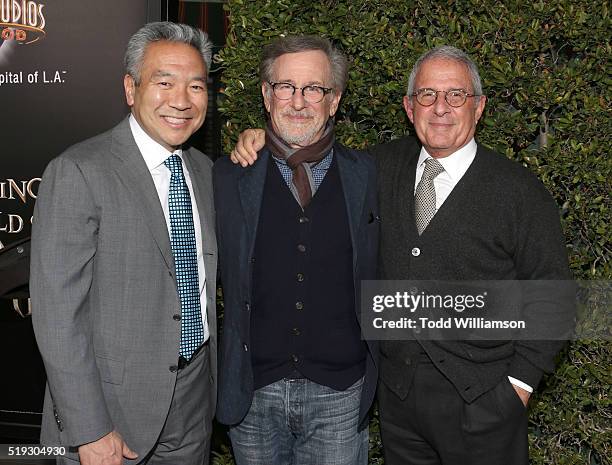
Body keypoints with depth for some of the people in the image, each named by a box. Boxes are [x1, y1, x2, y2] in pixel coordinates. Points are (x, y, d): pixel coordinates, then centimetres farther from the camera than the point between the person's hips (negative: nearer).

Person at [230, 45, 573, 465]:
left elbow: (551, 296, -5)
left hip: (479, 399, -3)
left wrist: (521, 381, -8)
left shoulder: (520, 190, -8)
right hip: (396, 387, 4)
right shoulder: (385, 165, 3)